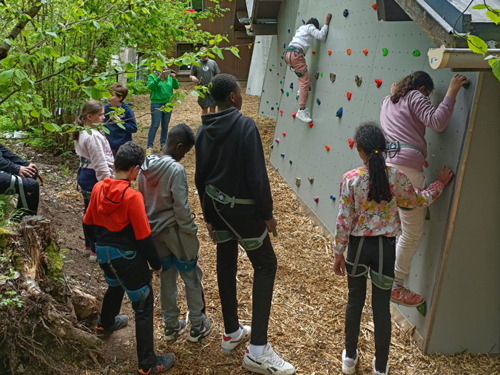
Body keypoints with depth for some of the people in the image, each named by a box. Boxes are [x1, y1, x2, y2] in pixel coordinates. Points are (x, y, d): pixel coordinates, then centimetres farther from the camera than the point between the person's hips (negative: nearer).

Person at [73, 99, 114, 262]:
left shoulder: (82, 132, 7)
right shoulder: (93, 136, -25)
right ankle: (96, 251, 12)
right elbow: (100, 163, -23)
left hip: (85, 174, 10)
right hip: (94, 178, -10)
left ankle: (89, 246, 35)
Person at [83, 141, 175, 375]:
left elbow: (88, 224, 7)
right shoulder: (132, 196, -25)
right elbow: (144, 237, -21)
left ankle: (105, 325, 61)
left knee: (115, 287, 36)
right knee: (144, 306, 5)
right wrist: (156, 263, -6)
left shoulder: (98, 188, -5)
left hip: (104, 254, 8)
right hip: (128, 258, -7)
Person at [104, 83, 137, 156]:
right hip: (110, 146, 3)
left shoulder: (127, 110, -9)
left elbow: (134, 129, -10)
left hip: (124, 146, -2)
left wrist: (120, 121, -20)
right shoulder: (106, 108, -2)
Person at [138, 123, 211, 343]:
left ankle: (171, 326, 28)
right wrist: (191, 233, -11)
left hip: (153, 231, 7)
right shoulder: (176, 170, -22)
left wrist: (150, 223, 18)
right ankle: (197, 327, 21)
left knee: (166, 278, 18)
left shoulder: (146, 166, 0)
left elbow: (141, 200, 8)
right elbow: (181, 208, -22)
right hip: (175, 231, -6)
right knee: (192, 278, 11)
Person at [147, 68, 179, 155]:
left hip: (168, 103, 5)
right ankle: (150, 146, -4)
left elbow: (176, 86, 3)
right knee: (155, 125, -8)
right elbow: (150, 86, -17)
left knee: (165, 125, 10)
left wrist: (174, 79, -15)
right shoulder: (152, 76, -1)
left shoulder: (169, 76, 10)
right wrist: (158, 78, -27)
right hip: (156, 103, -4)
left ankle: (163, 144, 21)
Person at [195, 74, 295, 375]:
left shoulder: (205, 129, 3)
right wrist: (267, 214, -11)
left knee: (226, 265, 17)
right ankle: (258, 350, 1)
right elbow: (257, 175, -21)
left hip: (217, 205, 7)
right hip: (243, 209, -7)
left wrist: (209, 215, 17)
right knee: (266, 265, 3)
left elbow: (200, 176, 8)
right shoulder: (245, 126, -18)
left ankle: (232, 333, 31)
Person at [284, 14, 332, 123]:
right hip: (296, 54, -9)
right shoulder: (310, 27, 9)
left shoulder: (301, 28, 32)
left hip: (288, 53, 9)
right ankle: (301, 110, -17)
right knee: (305, 81, -10)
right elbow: (321, 36, -4)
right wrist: (327, 22, 3)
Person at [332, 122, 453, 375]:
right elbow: (418, 201, 7)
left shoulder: (350, 179, -15)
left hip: (358, 246, 0)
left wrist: (338, 254, 0)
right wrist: (440, 183, 22)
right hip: (385, 248, 1)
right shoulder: (396, 176, -11)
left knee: (355, 301, 17)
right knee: (382, 306, 11)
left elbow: (344, 220, -10)